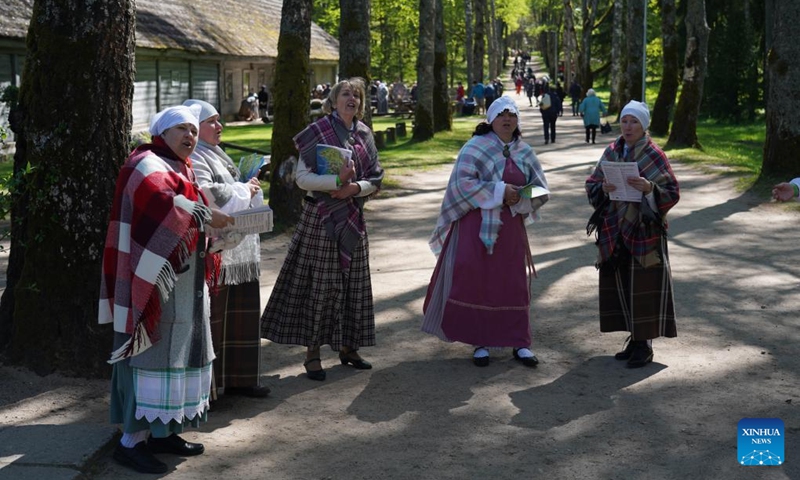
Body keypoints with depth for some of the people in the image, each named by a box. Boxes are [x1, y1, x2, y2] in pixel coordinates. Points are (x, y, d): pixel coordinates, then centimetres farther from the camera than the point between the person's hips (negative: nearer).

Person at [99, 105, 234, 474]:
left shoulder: (181, 169, 20)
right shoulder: (147, 164, -9)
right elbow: (161, 199, -30)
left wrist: (215, 226, 4)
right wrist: (206, 216, -22)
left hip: (184, 281, 10)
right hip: (155, 277, -10)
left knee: (178, 349, 10)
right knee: (153, 351, -9)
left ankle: (161, 430, 17)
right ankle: (131, 441, -5)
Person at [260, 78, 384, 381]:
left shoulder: (364, 134, 8)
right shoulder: (318, 132, -6)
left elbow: (375, 179, 8)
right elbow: (302, 178, -12)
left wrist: (355, 187, -12)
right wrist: (337, 179, -23)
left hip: (353, 219, 5)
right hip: (321, 219, -5)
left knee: (353, 283, 9)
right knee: (319, 284, -3)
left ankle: (347, 346, 23)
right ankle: (312, 352, 7)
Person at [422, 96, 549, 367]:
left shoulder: (524, 152, 9)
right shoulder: (476, 147, -4)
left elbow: (541, 189, 8)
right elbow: (464, 181, -15)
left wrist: (519, 199, -12)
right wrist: (499, 191, -20)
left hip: (510, 228, 4)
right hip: (477, 226, -4)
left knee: (513, 284, 5)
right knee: (477, 283, -1)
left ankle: (519, 342, 14)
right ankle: (481, 342, 10)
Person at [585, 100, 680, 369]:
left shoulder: (654, 155, -5)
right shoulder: (611, 152, 8)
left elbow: (672, 193, -8)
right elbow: (591, 185, 9)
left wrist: (649, 188, -25)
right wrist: (603, 188, -13)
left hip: (644, 231, -5)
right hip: (615, 231, 5)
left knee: (643, 285, -4)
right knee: (621, 284, 7)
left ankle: (645, 344, 5)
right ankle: (635, 338, 19)